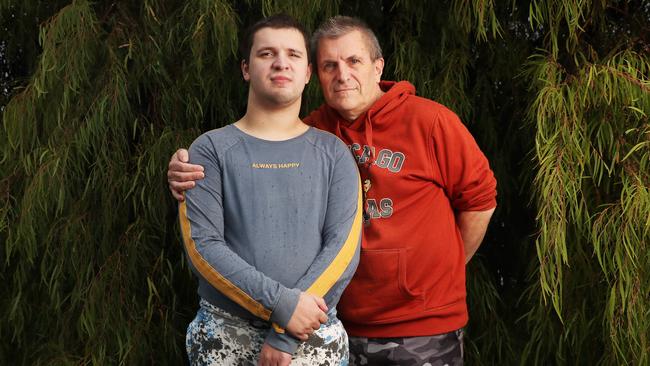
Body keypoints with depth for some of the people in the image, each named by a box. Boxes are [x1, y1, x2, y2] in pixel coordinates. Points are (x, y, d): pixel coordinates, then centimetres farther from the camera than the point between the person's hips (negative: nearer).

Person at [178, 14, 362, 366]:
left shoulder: (333, 153, 3)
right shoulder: (211, 149, 1)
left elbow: (344, 247, -5)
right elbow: (202, 245, -8)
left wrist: (286, 335, -14)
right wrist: (281, 304, -17)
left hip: (315, 337, 1)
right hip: (225, 336, 0)